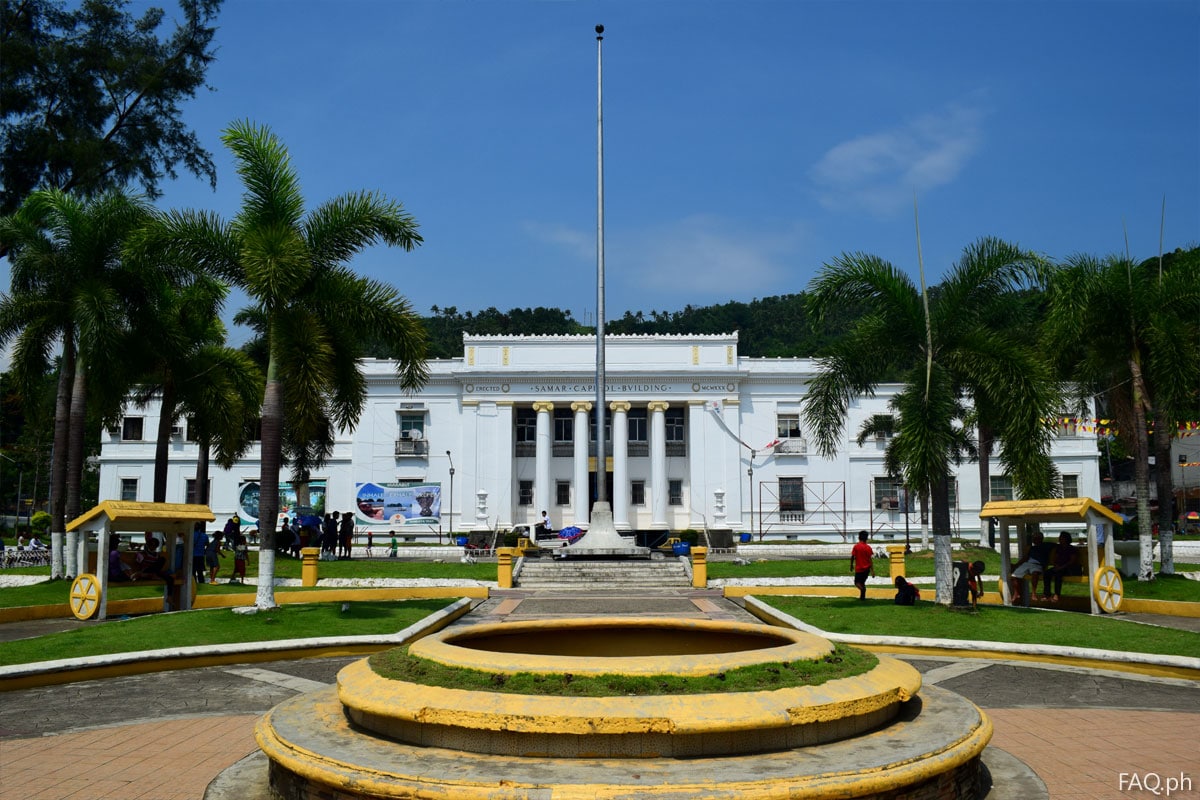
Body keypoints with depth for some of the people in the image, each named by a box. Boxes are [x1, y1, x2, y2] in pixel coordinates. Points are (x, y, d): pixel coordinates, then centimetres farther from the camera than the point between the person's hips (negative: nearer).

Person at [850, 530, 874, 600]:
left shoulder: (856, 547, -9)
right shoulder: (868, 547, -3)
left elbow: (852, 557, -7)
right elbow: (870, 559, -6)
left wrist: (851, 566, 8)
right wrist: (872, 570, -4)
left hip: (859, 568, -3)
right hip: (867, 568, 4)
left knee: (857, 582, 4)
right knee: (862, 582, 18)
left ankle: (862, 589, -25)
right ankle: (862, 596, 16)